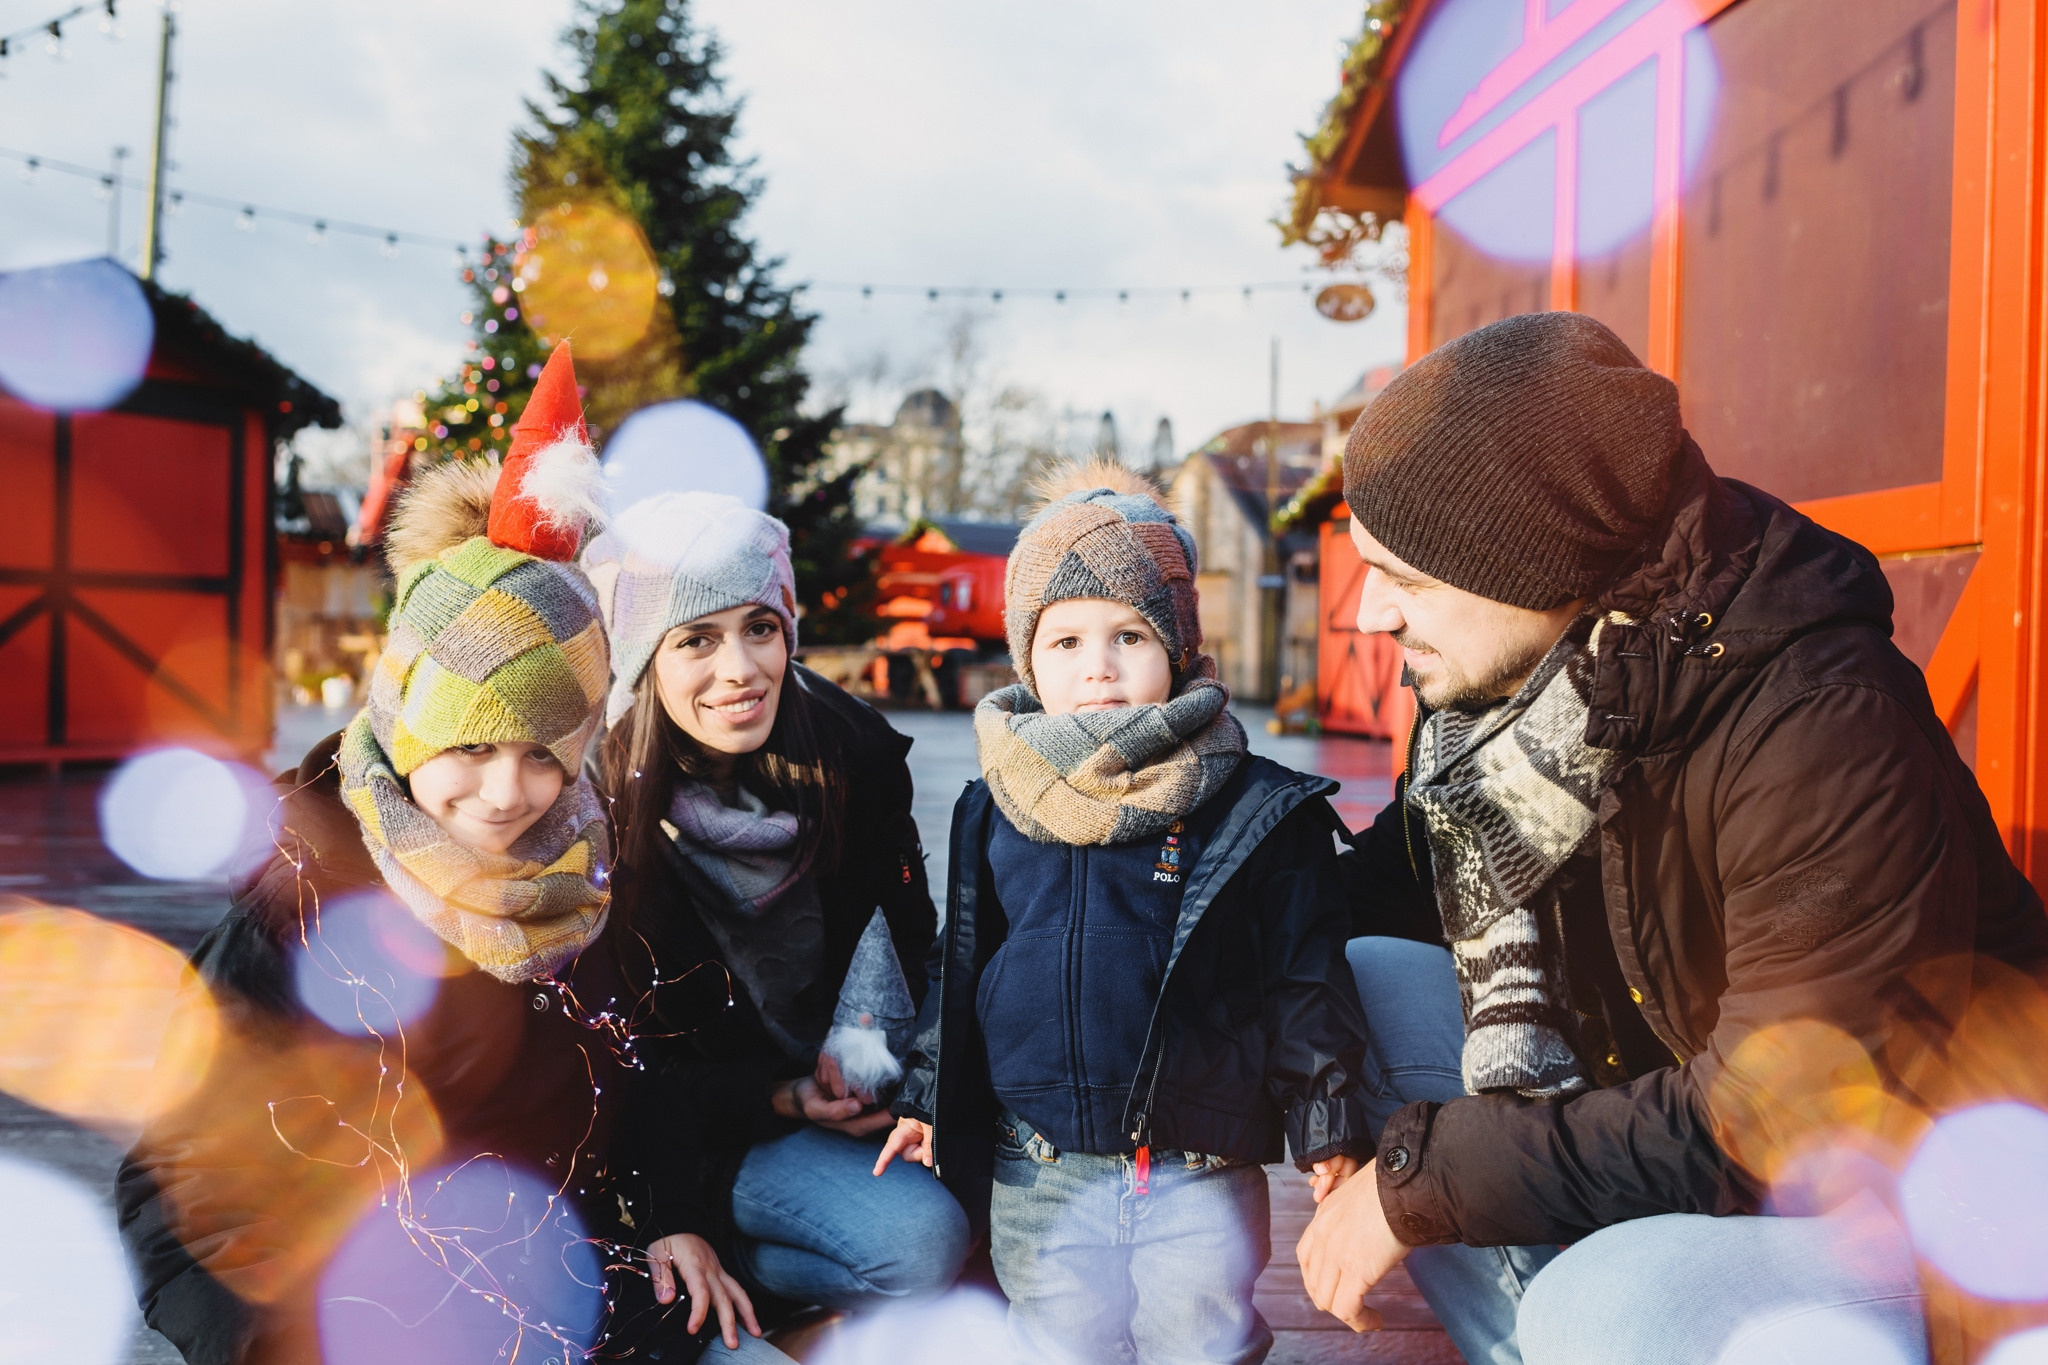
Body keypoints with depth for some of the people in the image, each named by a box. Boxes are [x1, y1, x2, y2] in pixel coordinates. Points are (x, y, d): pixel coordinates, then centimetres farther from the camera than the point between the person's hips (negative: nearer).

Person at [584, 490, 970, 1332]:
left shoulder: (854, 752, -10)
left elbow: (907, 935, 5)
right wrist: (778, 1101, -19)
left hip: (837, 1082, 6)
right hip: (693, 1121, -6)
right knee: (919, 1238, -24)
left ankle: (721, 1262, 0)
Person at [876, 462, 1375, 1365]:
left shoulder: (1260, 813, -8)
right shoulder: (993, 812, 1)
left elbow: (1307, 982, -2)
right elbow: (959, 966, 11)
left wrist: (1326, 1125, -2)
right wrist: (927, 1098, 13)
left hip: (1201, 1179, -2)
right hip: (1038, 1180, 3)